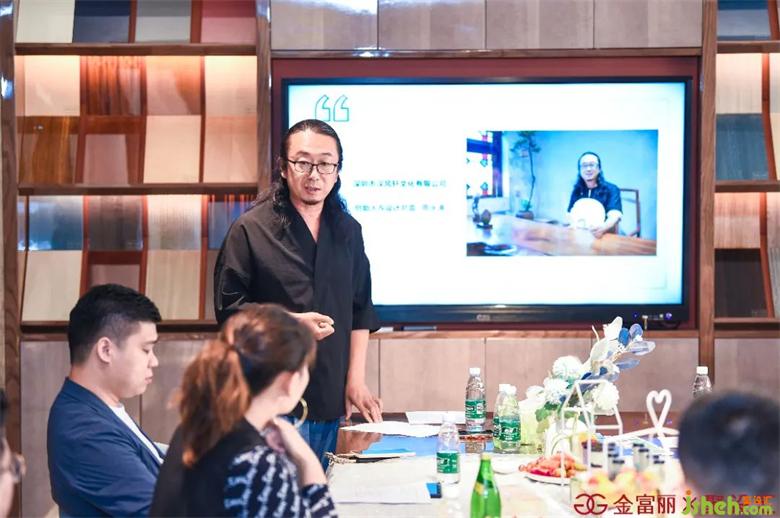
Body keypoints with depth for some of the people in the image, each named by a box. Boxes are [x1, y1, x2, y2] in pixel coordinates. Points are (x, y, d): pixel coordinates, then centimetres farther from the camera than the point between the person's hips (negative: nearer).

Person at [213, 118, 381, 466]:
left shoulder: (347, 231, 14)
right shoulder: (251, 229, -1)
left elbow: (360, 313, 16)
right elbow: (229, 309, -4)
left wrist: (356, 381, 8)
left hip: (332, 401, 5)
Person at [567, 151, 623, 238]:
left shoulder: (611, 189, -3)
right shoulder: (577, 190, 12)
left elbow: (614, 216, -18)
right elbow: (570, 214, 13)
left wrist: (602, 228, -41)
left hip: (605, 236, -3)